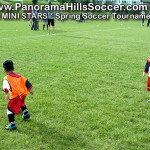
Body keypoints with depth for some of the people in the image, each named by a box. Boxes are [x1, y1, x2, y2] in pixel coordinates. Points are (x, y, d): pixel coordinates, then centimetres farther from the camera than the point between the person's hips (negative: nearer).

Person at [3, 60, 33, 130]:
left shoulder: (6, 78, -2)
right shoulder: (19, 76, 14)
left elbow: (6, 86, -21)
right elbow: (26, 81, 16)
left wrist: (7, 93, -34)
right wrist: (29, 90, 26)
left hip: (15, 96, -6)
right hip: (23, 94, 6)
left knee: (10, 109, 5)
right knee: (22, 103, 39)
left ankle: (12, 125, 2)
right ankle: (26, 113, 45)